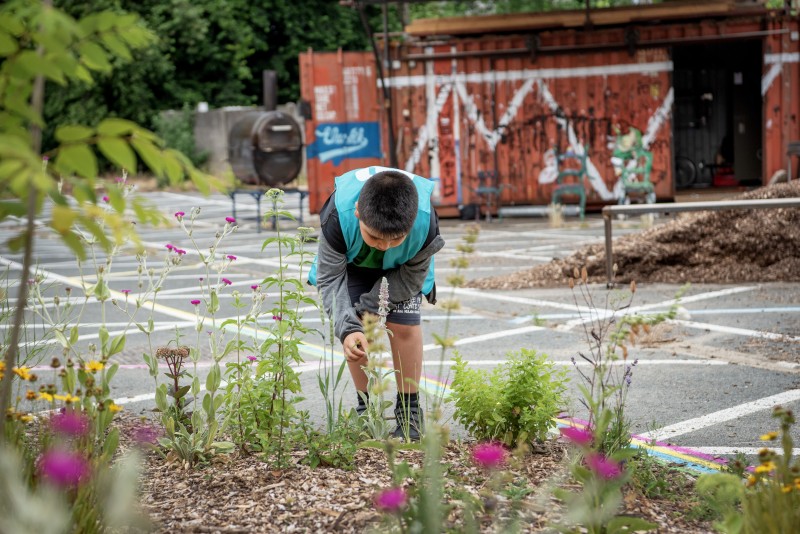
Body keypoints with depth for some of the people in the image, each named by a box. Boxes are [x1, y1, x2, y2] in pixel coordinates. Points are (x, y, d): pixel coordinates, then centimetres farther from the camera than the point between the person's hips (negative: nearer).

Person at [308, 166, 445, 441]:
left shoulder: (426, 223, -41)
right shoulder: (338, 216, -43)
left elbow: (412, 276, -22)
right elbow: (329, 277, -31)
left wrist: (370, 307, -26)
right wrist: (348, 328, -44)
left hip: (401, 267, 0)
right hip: (353, 260, 0)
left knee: (403, 324, -13)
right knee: (355, 325, -11)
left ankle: (409, 409, 2)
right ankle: (365, 406, 6)